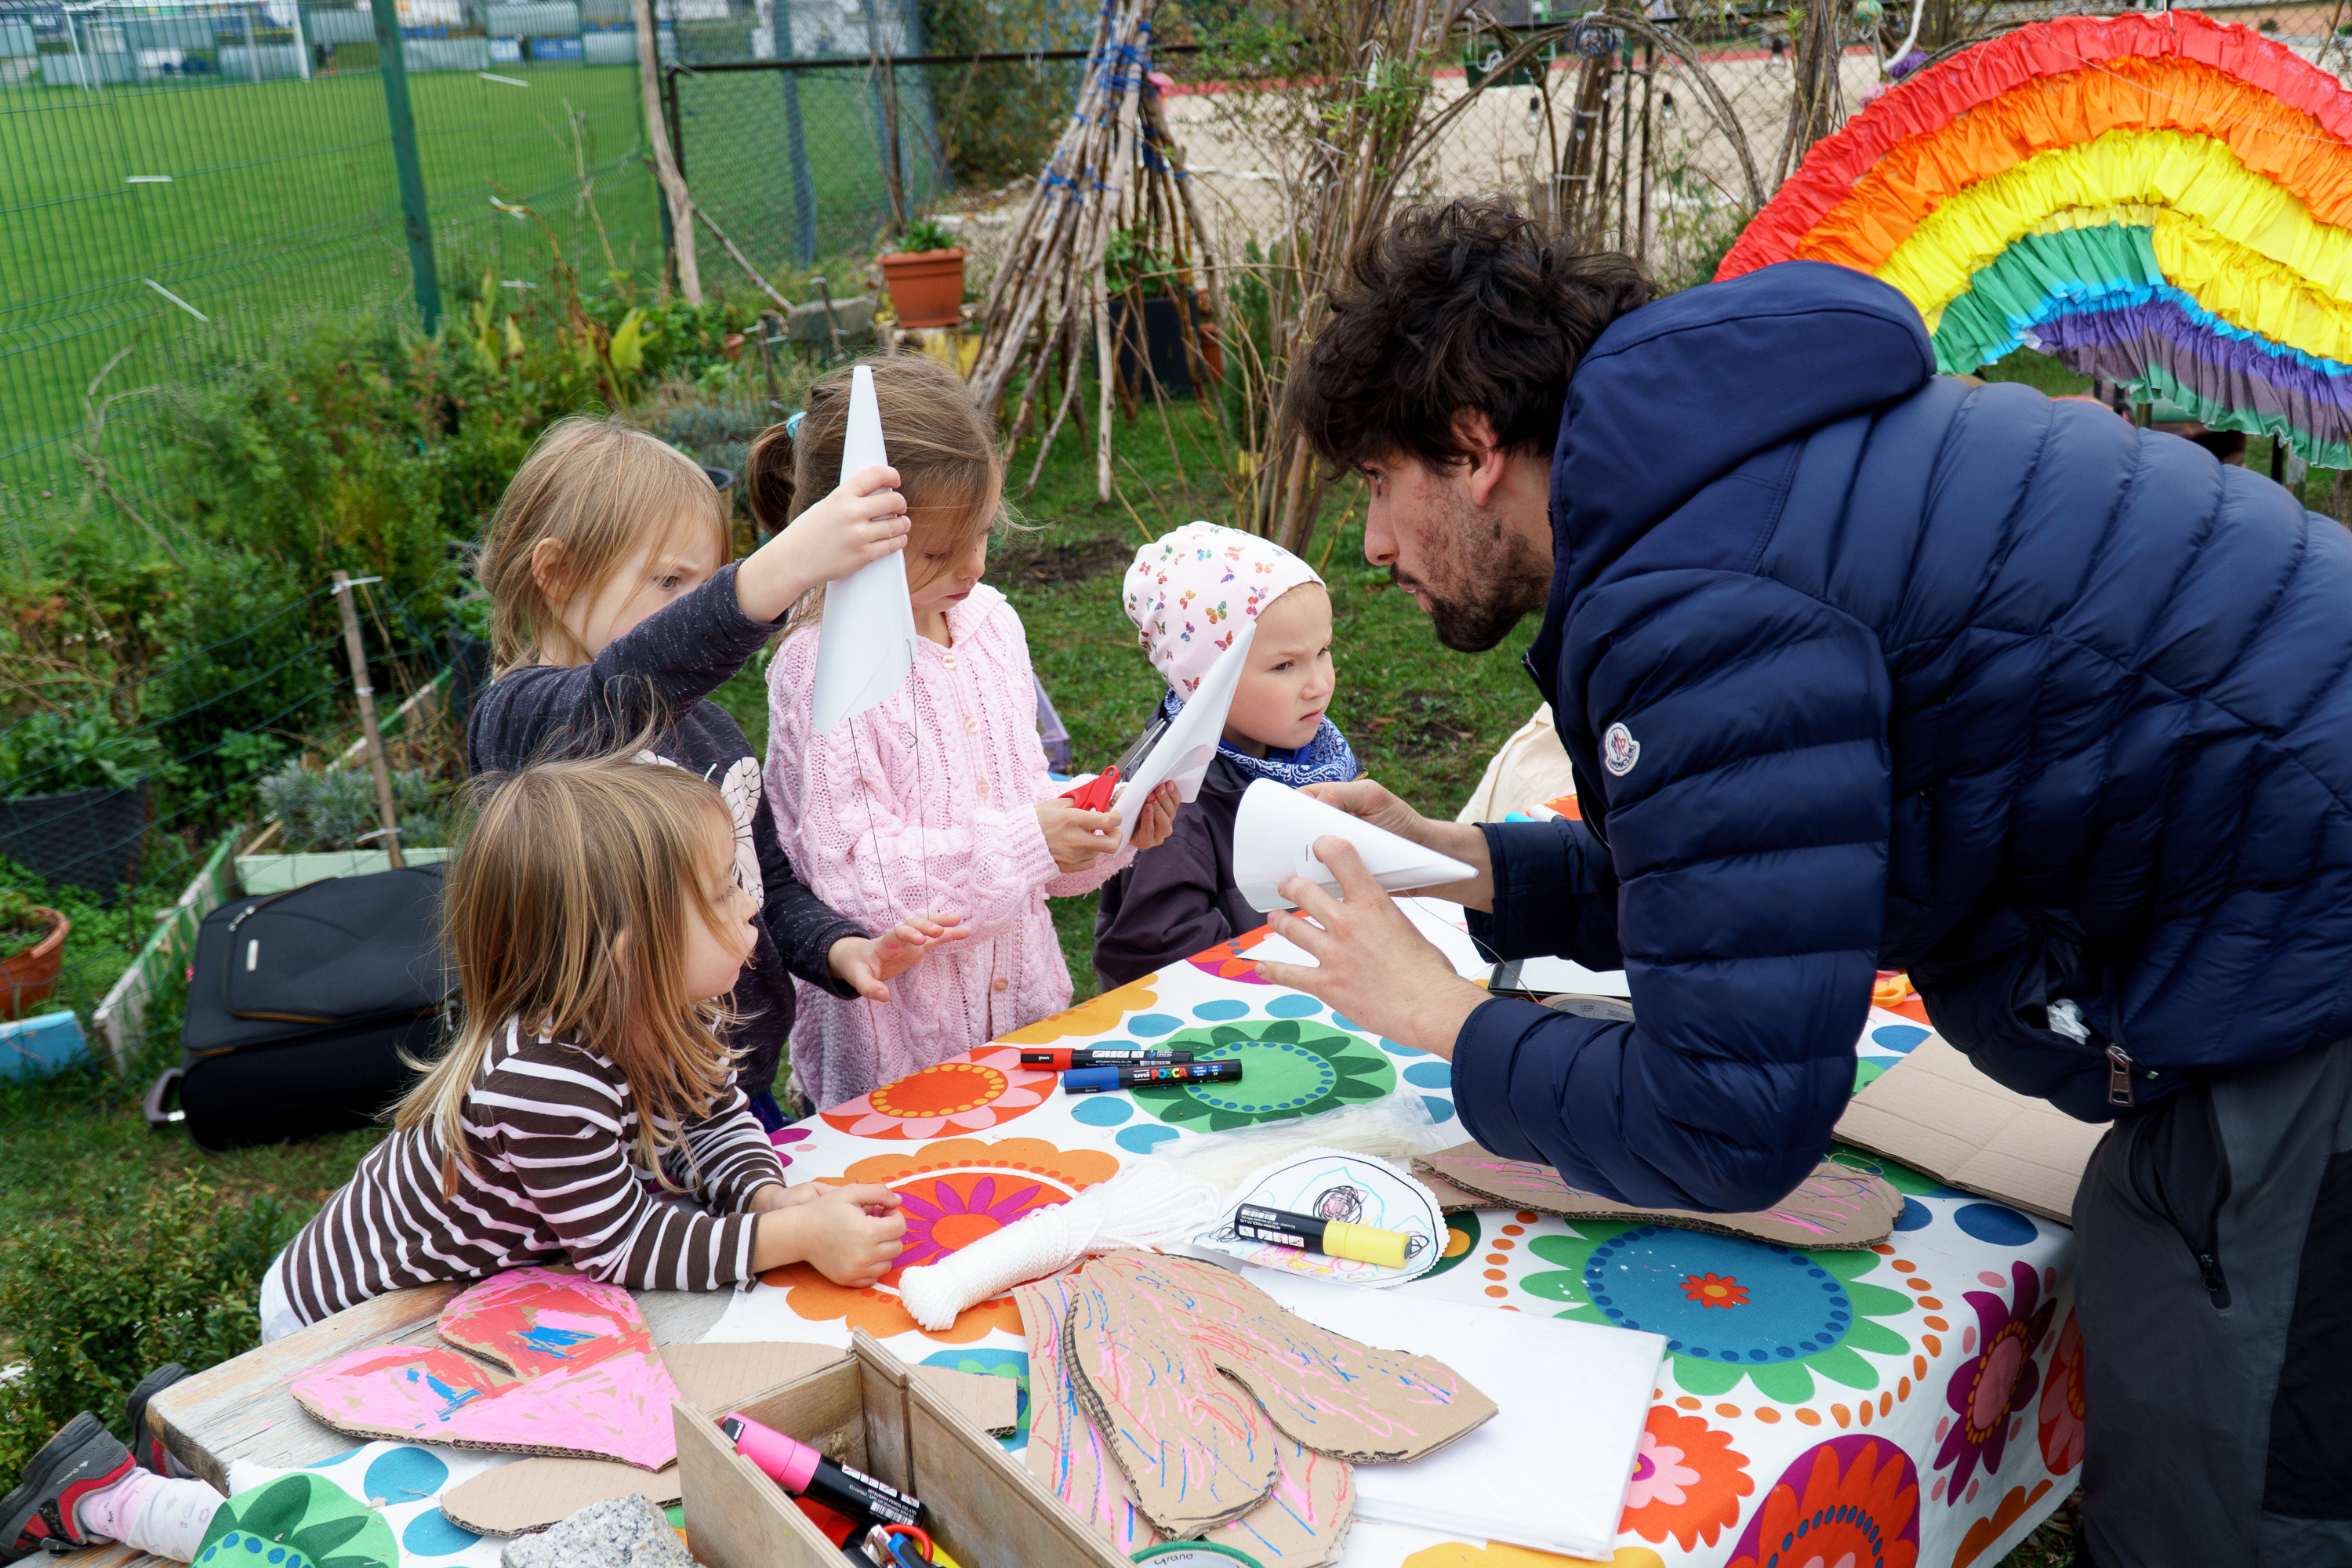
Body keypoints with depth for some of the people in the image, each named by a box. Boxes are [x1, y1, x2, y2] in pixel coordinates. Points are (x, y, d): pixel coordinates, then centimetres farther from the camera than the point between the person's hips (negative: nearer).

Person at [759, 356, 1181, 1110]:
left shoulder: (990, 624, 4)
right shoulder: (822, 672, -18)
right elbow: (849, 872, -22)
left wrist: (1104, 828, -6)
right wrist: (1023, 844, -25)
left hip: (1019, 988, 6)